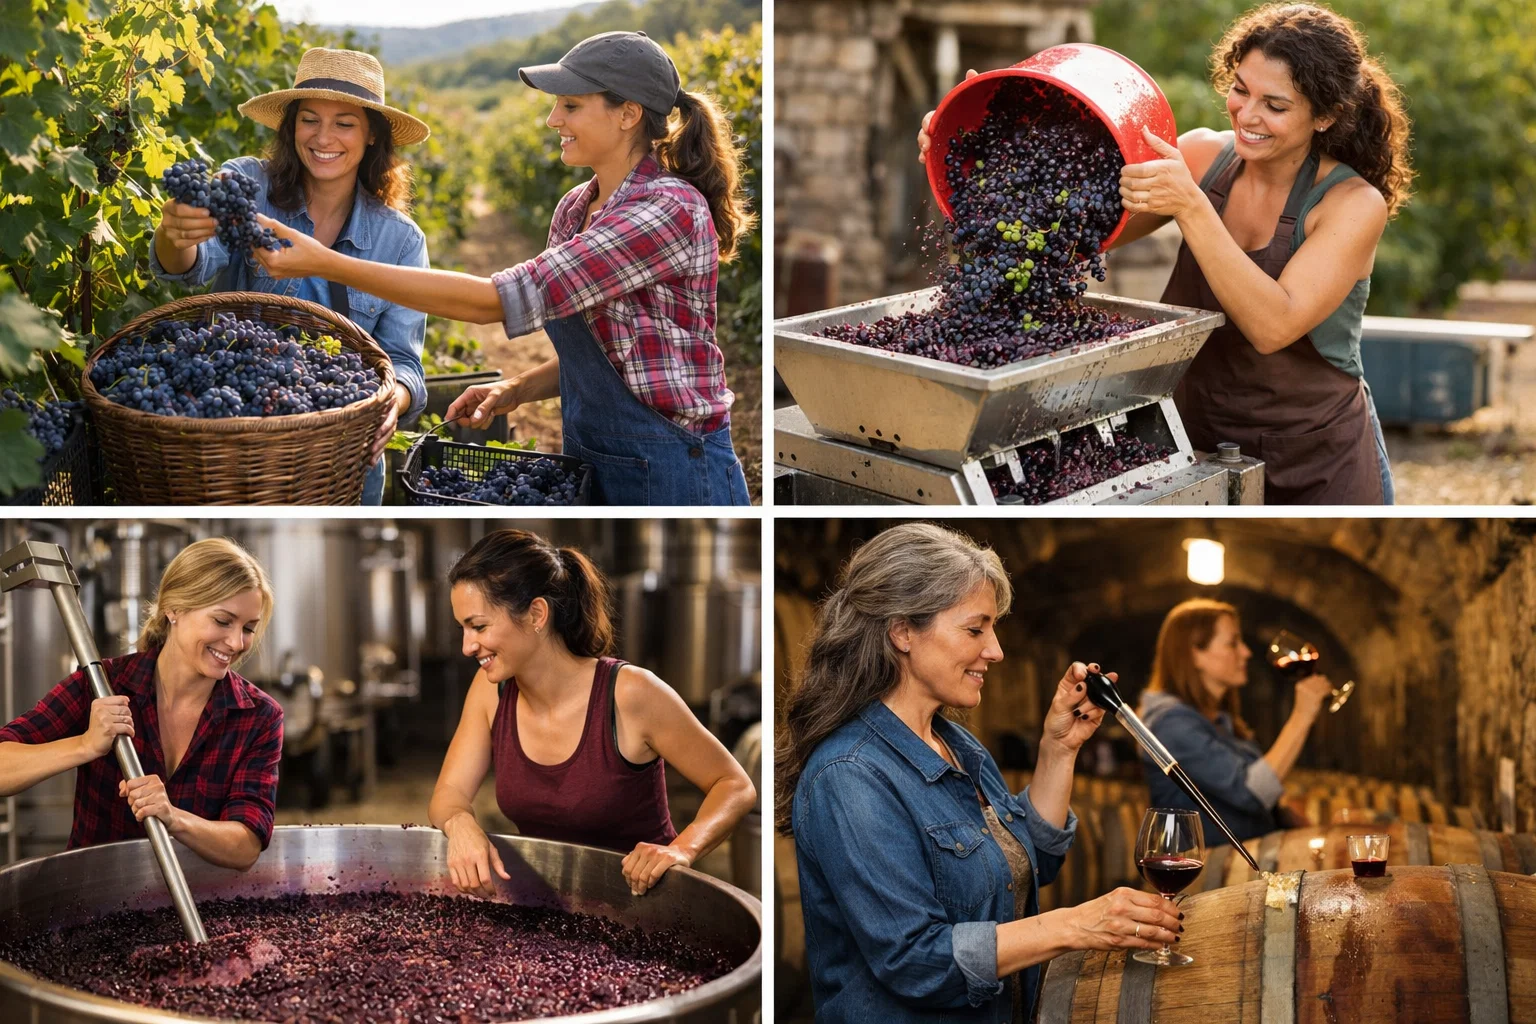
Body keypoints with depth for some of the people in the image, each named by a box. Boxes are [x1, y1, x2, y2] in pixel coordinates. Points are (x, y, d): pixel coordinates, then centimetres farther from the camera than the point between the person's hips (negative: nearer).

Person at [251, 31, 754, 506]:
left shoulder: (673, 211, -21)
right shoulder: (574, 209, 7)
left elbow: (497, 300, -25)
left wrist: (327, 265, -24)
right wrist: (517, 389, -2)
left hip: (669, 477, -8)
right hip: (588, 461, 8)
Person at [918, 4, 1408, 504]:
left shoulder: (1354, 204, -16)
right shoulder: (1205, 156, -5)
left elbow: (1273, 326, -30)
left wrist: (1190, 207, -36)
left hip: (1318, 466, -3)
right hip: (1202, 445, 4)